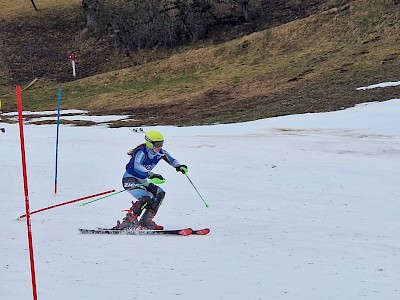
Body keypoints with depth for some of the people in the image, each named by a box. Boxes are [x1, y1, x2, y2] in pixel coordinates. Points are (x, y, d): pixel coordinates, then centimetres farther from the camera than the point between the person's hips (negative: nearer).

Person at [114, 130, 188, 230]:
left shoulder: (160, 153, -2)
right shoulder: (142, 152, -24)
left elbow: (170, 159, 14)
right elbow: (137, 166, -41)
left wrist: (179, 166, -7)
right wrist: (151, 174, -51)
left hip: (142, 181, 9)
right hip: (129, 179, -9)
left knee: (160, 193, -4)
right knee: (146, 199, -27)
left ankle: (146, 221, -6)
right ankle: (128, 221, -25)